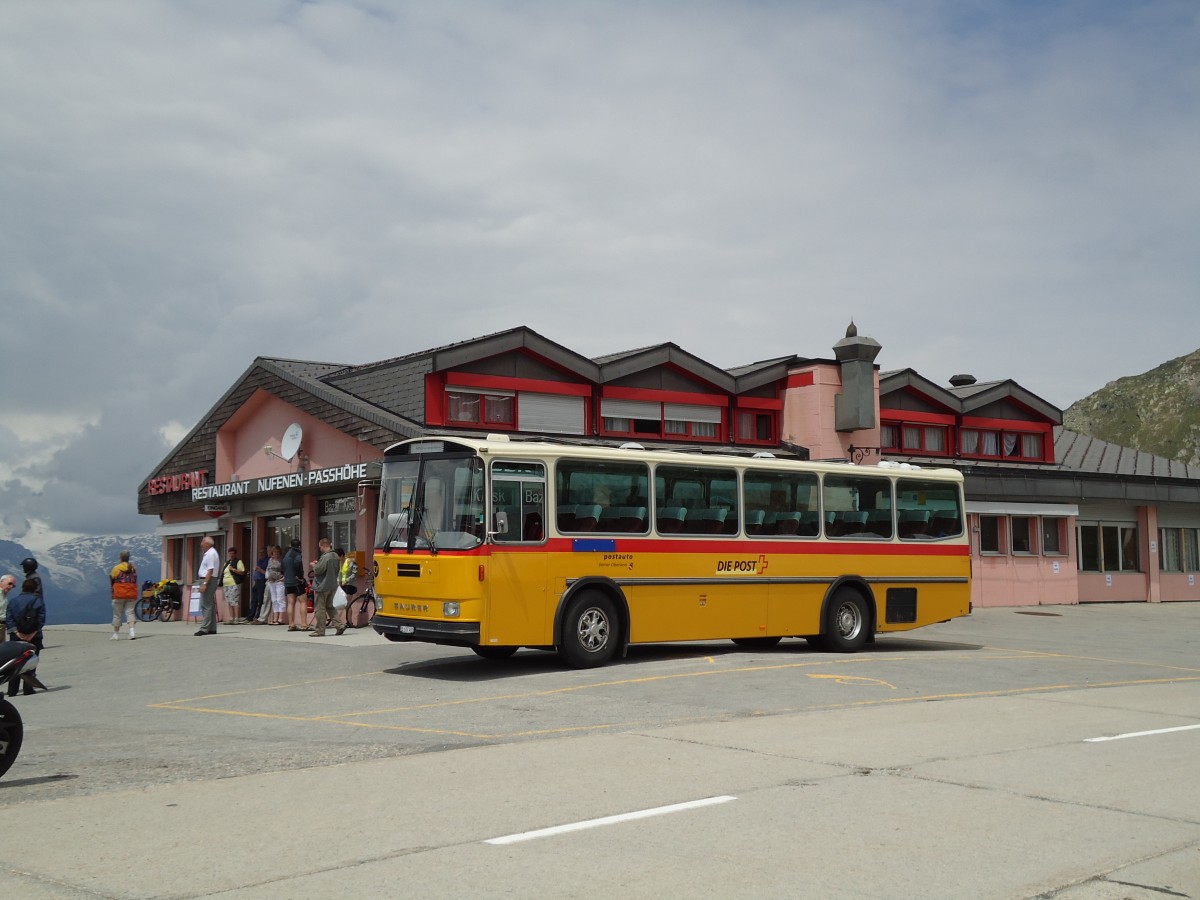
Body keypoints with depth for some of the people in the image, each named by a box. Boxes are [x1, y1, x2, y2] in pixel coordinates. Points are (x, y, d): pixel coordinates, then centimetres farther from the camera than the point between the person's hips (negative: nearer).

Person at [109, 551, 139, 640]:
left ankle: (116, 633, 12)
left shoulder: (116, 568, -6)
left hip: (119, 594, -3)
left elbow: (112, 579, 0)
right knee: (130, 612, 2)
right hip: (132, 594, 3)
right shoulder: (133, 568, 7)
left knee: (117, 614, 6)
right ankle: (132, 630, -18)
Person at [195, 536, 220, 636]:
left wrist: (204, 584, -25)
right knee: (210, 605, 12)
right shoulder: (209, 553, 18)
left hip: (207, 580, -11)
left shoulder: (210, 554, -14)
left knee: (206, 605, -12)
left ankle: (204, 628, -14)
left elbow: (210, 570, -22)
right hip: (208, 581, 11)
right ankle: (212, 628, 15)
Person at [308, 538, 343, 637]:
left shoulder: (325, 557, -19)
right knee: (330, 606, 18)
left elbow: (318, 570, -22)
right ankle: (340, 625, 8)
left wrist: (314, 565, 1)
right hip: (332, 586, 9)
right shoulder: (335, 556, 9)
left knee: (320, 609, -1)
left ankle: (320, 630, 3)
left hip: (322, 587, -9)